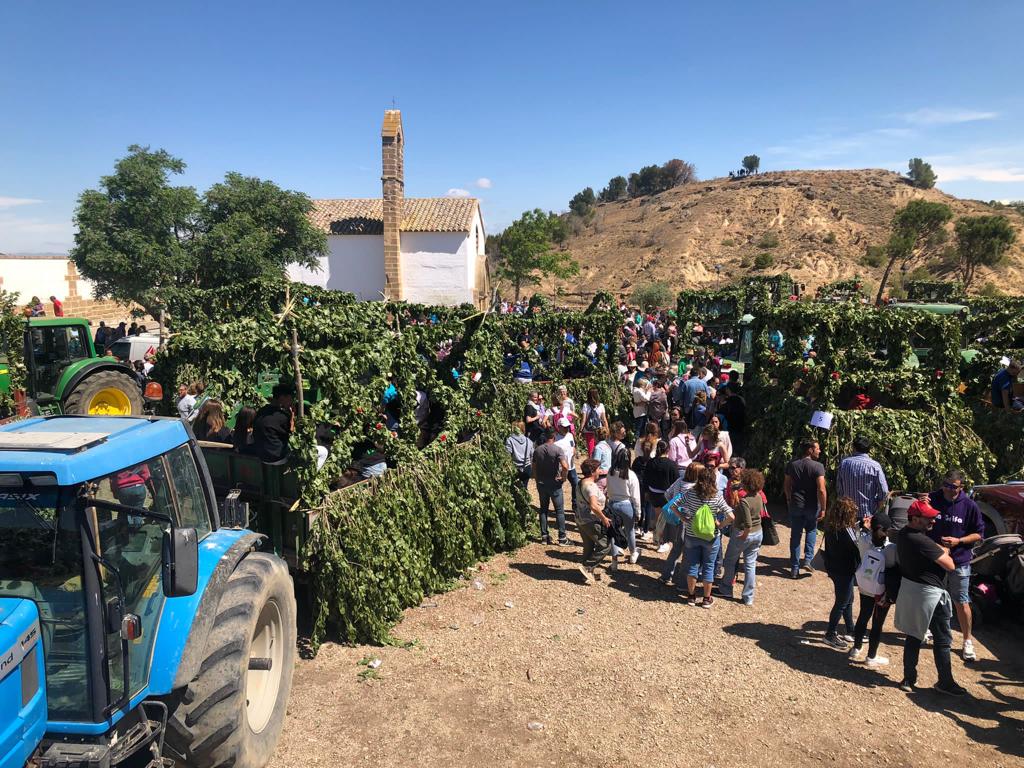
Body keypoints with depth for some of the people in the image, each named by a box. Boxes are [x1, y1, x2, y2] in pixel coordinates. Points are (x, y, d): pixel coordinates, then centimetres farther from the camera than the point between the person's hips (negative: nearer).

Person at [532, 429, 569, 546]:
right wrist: (563, 477, -10)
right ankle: (562, 538, 5)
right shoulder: (557, 449, -14)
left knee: (543, 509, 15)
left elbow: (534, 468, 6)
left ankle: (544, 536, 18)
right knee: (559, 511, 4)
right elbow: (565, 467, -25)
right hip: (554, 484, -4)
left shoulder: (537, 450, 1)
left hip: (541, 484, 4)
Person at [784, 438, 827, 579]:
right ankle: (807, 560, 9)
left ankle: (794, 569, 12)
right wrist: (823, 508, -10)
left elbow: (786, 485, 7)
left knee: (795, 536, 9)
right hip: (812, 506, -3)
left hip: (795, 505, 3)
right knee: (811, 531, 21)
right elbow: (821, 490, -18)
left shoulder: (792, 465, 1)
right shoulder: (817, 466, -14)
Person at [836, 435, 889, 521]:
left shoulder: (844, 463, -1)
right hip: (869, 513, -2)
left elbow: (839, 489, 5)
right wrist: (876, 508, 5)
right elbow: (884, 492, -10)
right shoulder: (875, 466, -9)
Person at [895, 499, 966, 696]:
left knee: (913, 636, 16)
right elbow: (950, 566, -18)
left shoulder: (903, 533, 3)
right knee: (942, 640, 8)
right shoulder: (922, 541, -26)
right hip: (929, 594, -9)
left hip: (910, 589, 9)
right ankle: (945, 682, 20)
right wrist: (945, 552, -1)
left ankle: (909, 679, 22)